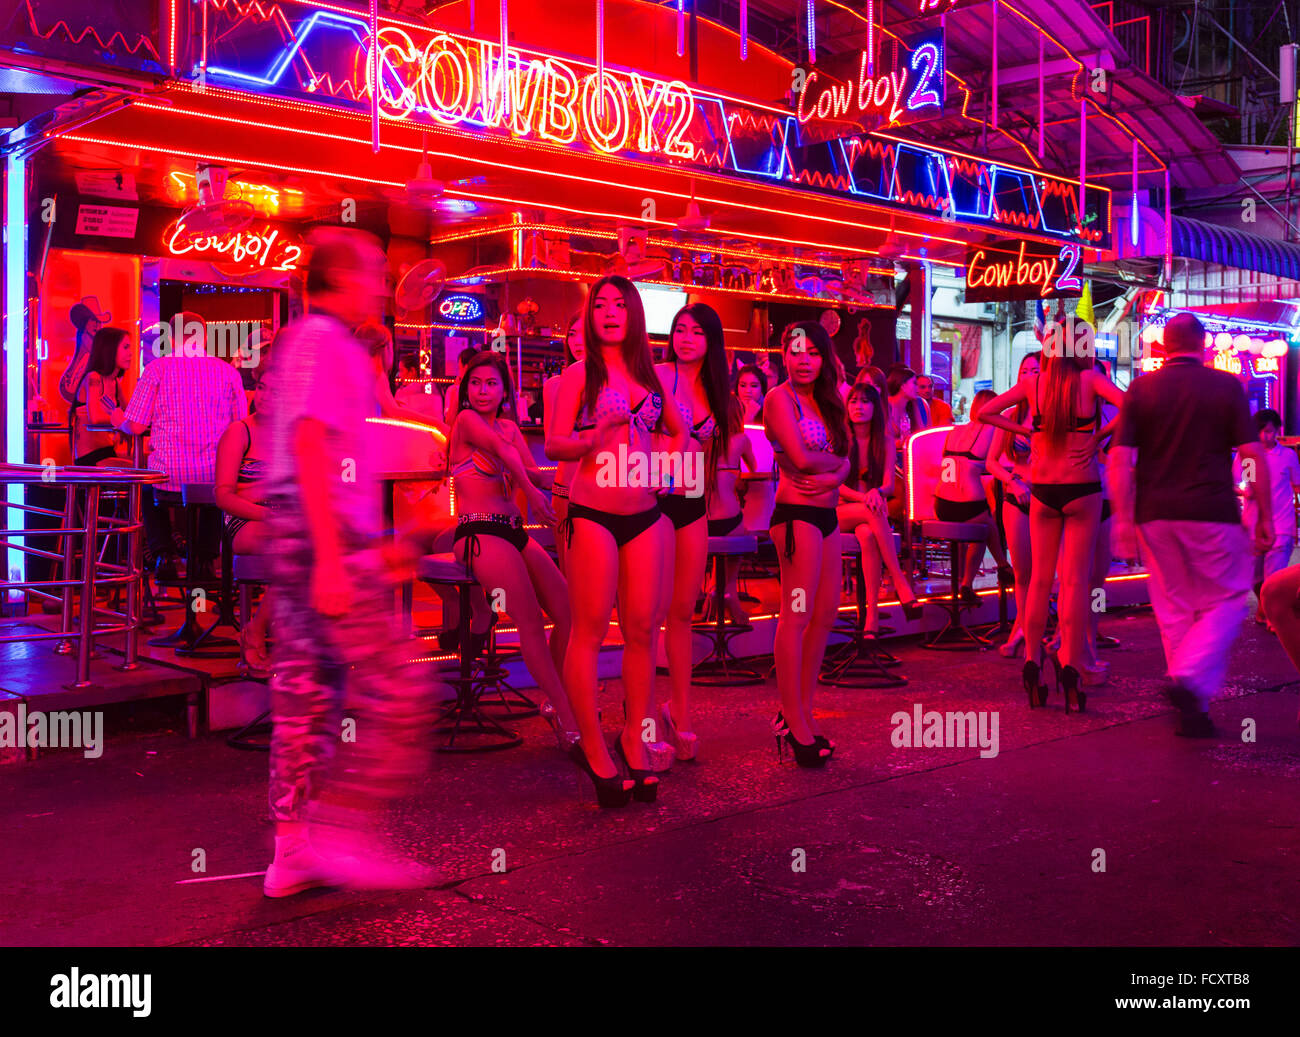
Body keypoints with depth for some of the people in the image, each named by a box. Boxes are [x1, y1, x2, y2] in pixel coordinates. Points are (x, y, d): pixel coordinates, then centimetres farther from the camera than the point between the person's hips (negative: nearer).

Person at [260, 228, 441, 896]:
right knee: (395, 697, -8)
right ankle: (341, 834, -4)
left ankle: (293, 852, 16)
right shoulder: (322, 341, -8)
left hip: (298, 538, 10)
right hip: (325, 539, -10)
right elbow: (309, 446, -19)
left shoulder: (313, 342, 22)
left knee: (304, 695, 10)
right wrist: (332, 558, -24)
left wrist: (370, 547, 26)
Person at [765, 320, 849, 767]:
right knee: (796, 616, -6)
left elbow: (845, 460, 9)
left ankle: (802, 710, 19)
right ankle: (794, 723, -1)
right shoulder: (780, 398, -6)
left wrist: (831, 476, -11)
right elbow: (801, 457, -17)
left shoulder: (824, 402, 18)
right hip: (797, 513, -9)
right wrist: (835, 460, 1)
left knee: (826, 614, 9)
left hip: (827, 514, 9)